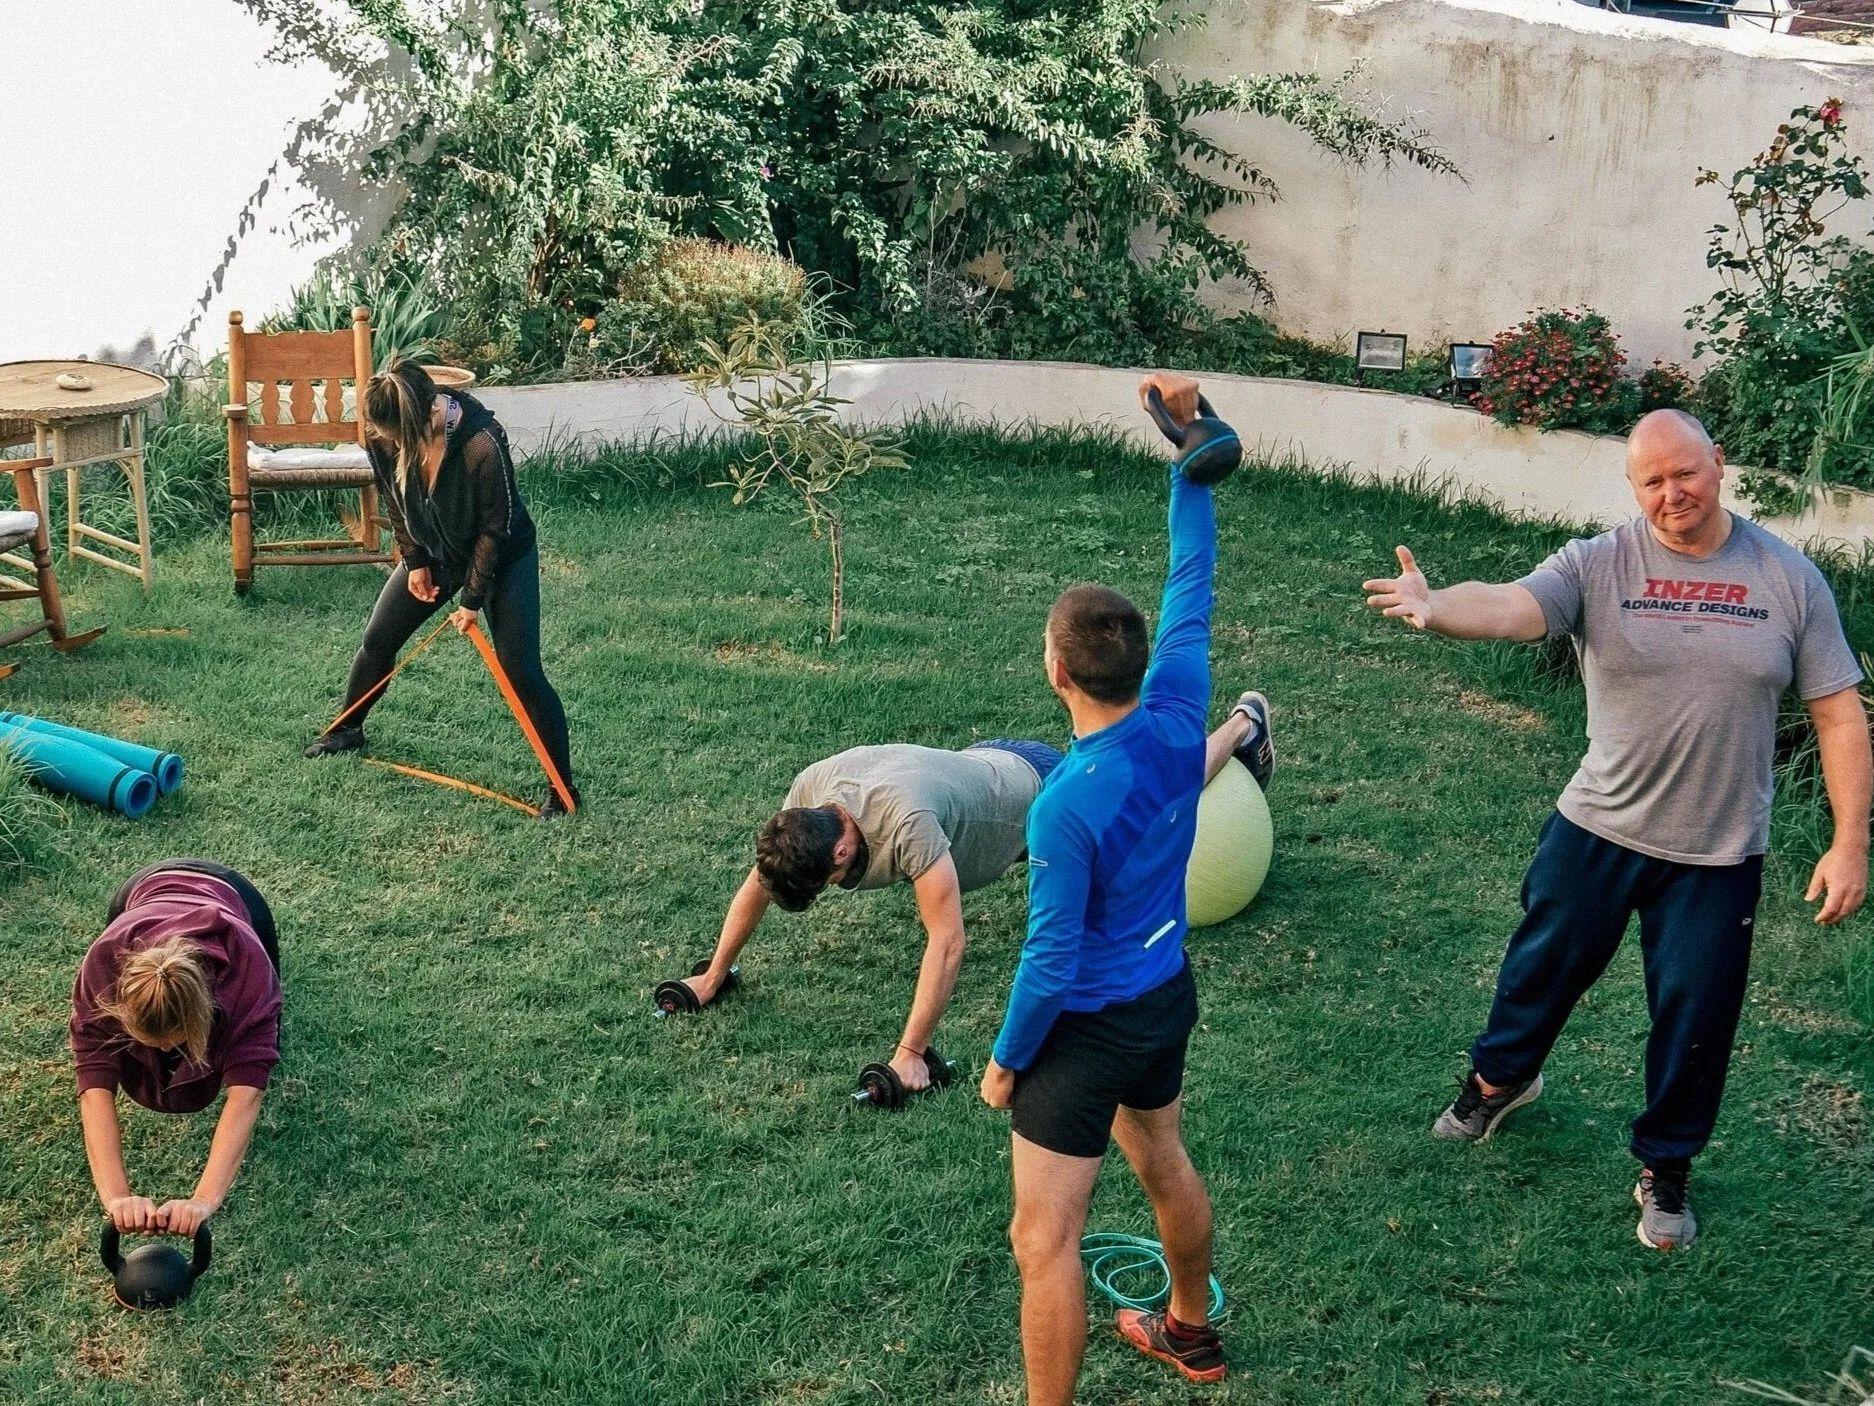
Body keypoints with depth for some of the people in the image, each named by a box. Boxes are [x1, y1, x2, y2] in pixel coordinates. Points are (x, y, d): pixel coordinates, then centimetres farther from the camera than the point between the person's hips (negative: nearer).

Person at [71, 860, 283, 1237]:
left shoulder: (246, 961, -48)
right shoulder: (105, 963, -44)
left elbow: (247, 1086, -50)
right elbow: (95, 1082, -46)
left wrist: (205, 1200, -60)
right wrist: (116, 1196, -57)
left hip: (231, 894, -1)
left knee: (257, 1050, 7)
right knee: (135, 1070, 9)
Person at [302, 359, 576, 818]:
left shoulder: (483, 444, -37)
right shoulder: (385, 436, -21)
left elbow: (494, 528, -25)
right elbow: (394, 501, -1)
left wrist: (472, 598, -18)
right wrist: (414, 561, -2)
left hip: (503, 557, -5)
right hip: (434, 552, 6)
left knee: (521, 672, -11)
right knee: (377, 640, 13)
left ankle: (562, 787, -1)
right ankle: (347, 730, 40)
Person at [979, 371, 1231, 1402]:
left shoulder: (1069, 805, -32)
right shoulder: (1177, 717, -14)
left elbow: (1052, 958, -24)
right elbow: (1194, 578, -3)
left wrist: (1005, 1060, -8)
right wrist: (1187, 440, 0)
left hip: (1090, 1027, -9)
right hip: (1169, 994, 9)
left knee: (1043, 1239, 2)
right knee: (1163, 1160, 30)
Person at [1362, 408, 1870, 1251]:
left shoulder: (1789, 579, -7)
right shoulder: (1598, 565, -12)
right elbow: (1508, 607, -31)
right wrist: (1434, 608, -54)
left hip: (1718, 855, 0)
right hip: (1596, 831, 0)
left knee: (1695, 1020, 11)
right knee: (1543, 968, 17)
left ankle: (1665, 1168, 35)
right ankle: (1500, 1077, 48)